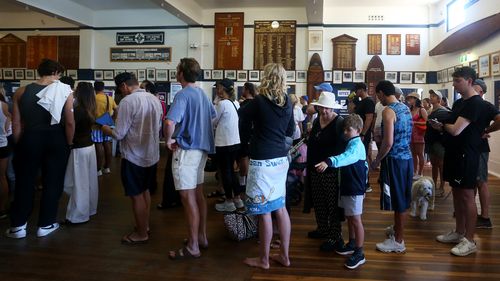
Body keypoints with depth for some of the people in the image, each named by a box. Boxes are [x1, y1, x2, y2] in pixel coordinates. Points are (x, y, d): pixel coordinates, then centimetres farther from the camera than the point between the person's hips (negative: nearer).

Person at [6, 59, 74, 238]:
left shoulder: (21, 91, 1)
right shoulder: (65, 91, -7)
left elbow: (16, 124, 1)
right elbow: (70, 123, -10)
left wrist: (19, 145, 12)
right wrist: (68, 144, 2)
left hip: (30, 139, 2)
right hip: (56, 140, -2)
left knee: (24, 182, 14)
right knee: (52, 182, 10)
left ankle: (18, 226, 22)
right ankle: (45, 225, 19)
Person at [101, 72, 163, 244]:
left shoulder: (128, 101, -19)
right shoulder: (154, 99, 3)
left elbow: (119, 134, -17)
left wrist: (107, 130, 3)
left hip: (134, 156, -7)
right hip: (151, 154, 7)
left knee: (136, 195, 6)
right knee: (145, 191, 22)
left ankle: (141, 234, 19)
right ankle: (145, 225, 36)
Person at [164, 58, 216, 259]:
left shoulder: (183, 95, -16)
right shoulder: (202, 94, 10)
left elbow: (170, 122, -30)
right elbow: (213, 116, 24)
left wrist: (168, 139, -14)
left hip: (186, 150, -9)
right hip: (202, 148, 9)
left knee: (188, 198, -2)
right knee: (198, 194, 17)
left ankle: (192, 247, 6)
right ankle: (202, 237, 29)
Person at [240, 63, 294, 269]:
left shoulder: (259, 101, -13)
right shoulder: (287, 102, 4)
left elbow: (244, 124, 1)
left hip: (262, 161, -7)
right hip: (281, 159, 7)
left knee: (265, 211, 3)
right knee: (280, 207, 15)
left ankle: (263, 259, 16)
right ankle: (284, 255, 25)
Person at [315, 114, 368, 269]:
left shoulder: (356, 144, -19)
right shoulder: (351, 143, 12)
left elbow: (346, 157, -41)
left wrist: (328, 162, -55)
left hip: (355, 188, -10)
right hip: (347, 186, 10)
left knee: (355, 219, -4)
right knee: (349, 217, 19)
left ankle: (359, 254, 5)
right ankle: (352, 244, 34)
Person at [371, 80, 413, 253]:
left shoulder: (388, 111, -16)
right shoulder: (405, 108, 11)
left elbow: (388, 142, -22)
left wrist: (377, 160, -9)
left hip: (394, 160, -8)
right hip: (407, 157, 9)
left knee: (397, 201, 1)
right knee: (403, 200, 17)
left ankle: (398, 241, 11)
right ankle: (398, 230, 32)